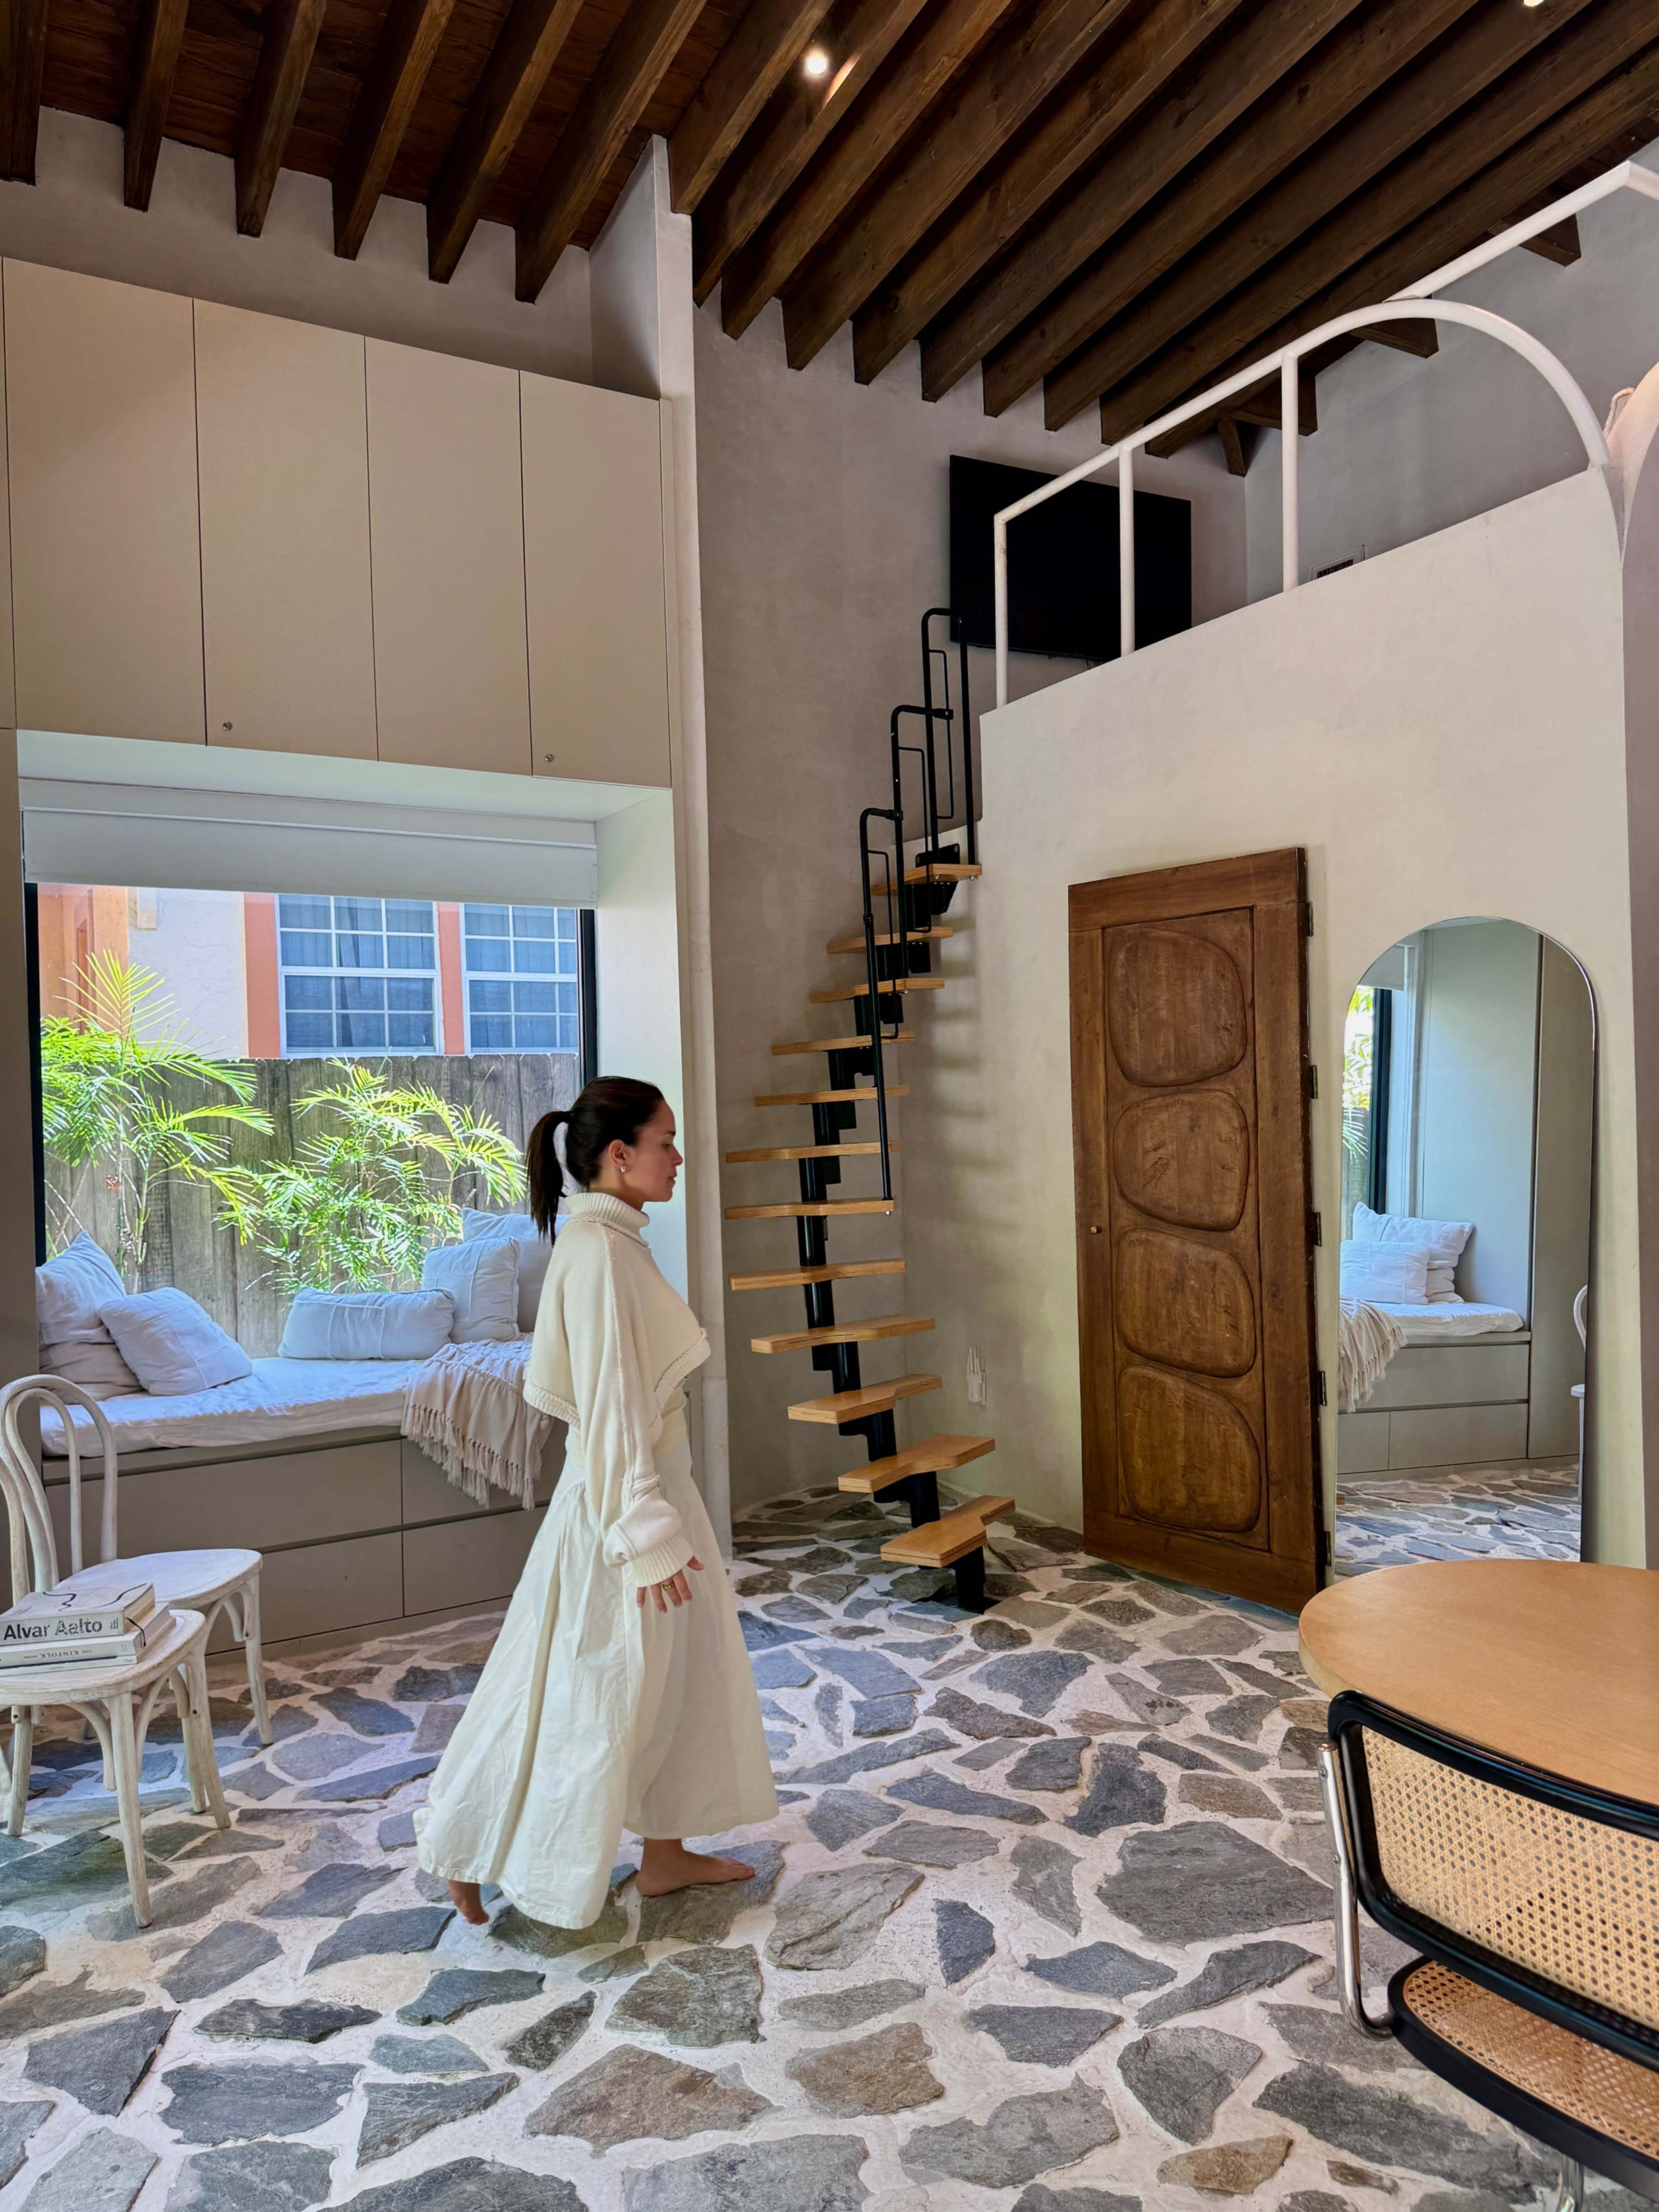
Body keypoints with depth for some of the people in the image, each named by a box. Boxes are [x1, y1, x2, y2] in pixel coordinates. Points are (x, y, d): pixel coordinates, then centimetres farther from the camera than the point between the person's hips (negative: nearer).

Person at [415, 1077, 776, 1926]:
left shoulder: (614, 1240, 7)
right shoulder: (597, 1250, -24)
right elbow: (609, 1407, -25)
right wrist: (647, 1536, -22)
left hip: (655, 1481, 10)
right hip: (620, 1501, -10)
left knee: (675, 1674, 19)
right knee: (586, 1693, 7)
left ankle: (665, 1851, 35)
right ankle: (469, 1854, 28)